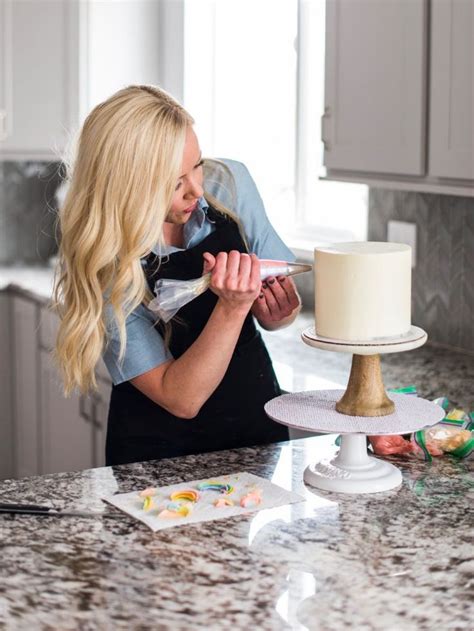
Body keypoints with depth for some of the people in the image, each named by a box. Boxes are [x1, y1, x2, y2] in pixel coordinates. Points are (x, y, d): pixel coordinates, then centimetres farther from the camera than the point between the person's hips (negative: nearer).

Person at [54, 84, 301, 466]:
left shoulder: (230, 183, -10)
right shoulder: (101, 266, -21)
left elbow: (273, 316, 4)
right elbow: (181, 399, -21)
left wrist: (277, 310, -18)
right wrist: (232, 308, -33)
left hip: (259, 428, 2)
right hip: (157, 456, -2)